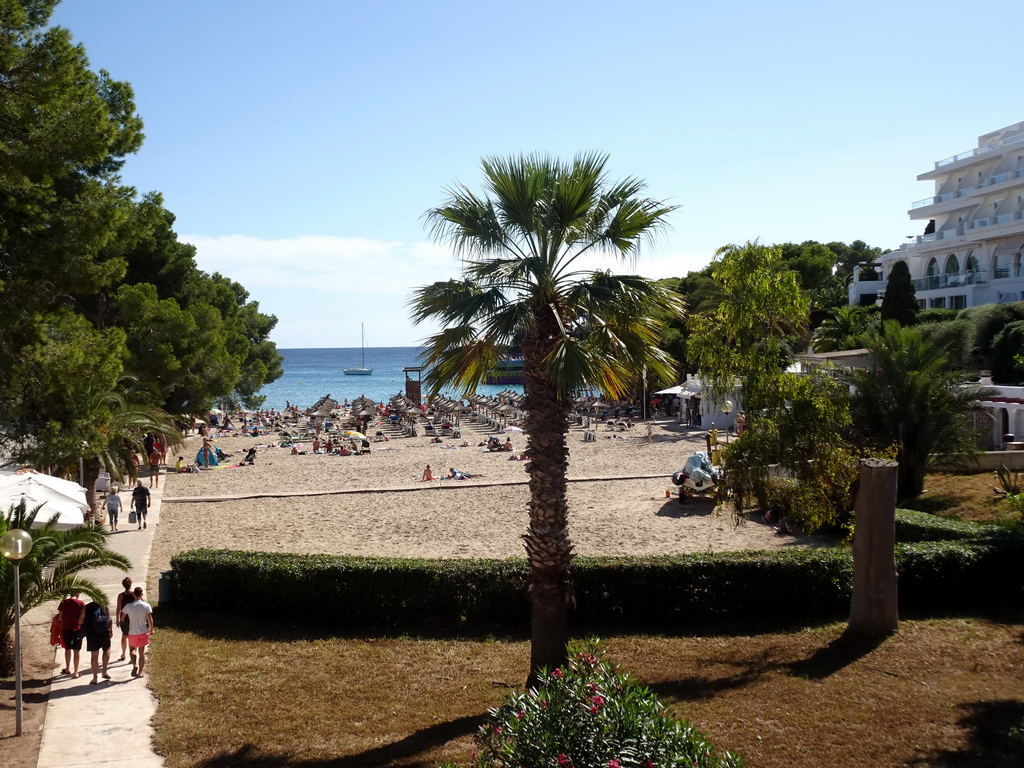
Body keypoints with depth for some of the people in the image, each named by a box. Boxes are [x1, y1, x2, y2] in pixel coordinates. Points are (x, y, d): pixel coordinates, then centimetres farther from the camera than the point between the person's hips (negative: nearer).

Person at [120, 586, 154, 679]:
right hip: (143, 632, 0)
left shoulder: (128, 606, -10)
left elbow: (122, 618, 0)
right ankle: (140, 672, 13)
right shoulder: (147, 606, -10)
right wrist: (151, 630, 9)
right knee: (142, 653, 10)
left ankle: (134, 666, -2)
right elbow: (150, 619, -6)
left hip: (132, 633, 0)